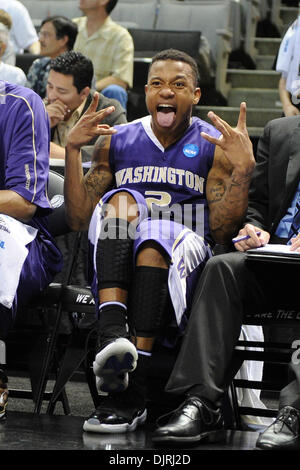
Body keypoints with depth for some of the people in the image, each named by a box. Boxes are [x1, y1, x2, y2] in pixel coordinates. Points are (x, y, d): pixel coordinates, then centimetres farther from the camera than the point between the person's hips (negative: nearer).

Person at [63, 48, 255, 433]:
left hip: (183, 249, -2)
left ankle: (128, 391, -44)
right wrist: (72, 149, 0)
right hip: (115, 256, 2)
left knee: (156, 235, -36)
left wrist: (244, 167, -14)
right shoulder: (116, 141, 15)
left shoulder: (215, 145, 8)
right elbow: (79, 220, 8)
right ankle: (111, 334, -49)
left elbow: (222, 230, -2)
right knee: (122, 199, -28)